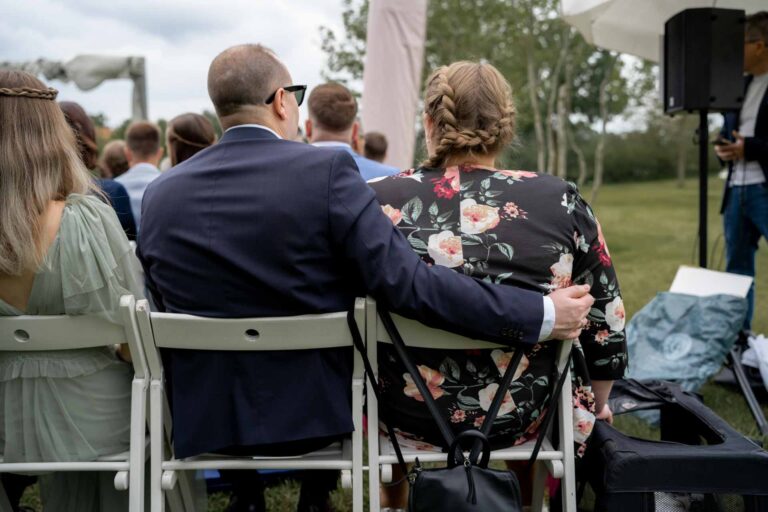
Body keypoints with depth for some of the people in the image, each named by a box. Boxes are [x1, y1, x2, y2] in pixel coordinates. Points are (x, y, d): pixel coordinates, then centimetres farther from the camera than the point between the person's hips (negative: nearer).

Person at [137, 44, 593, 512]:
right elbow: (407, 281, -25)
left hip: (203, 418, 3)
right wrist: (542, 315, -18)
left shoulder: (161, 195, -7)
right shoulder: (327, 171, -19)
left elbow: (168, 305, 6)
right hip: (318, 409, -2)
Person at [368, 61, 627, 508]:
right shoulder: (562, 203, -10)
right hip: (522, 415, 1)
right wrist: (596, 407, 16)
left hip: (406, 412, 0)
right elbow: (608, 329, -3)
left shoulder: (377, 202, -11)